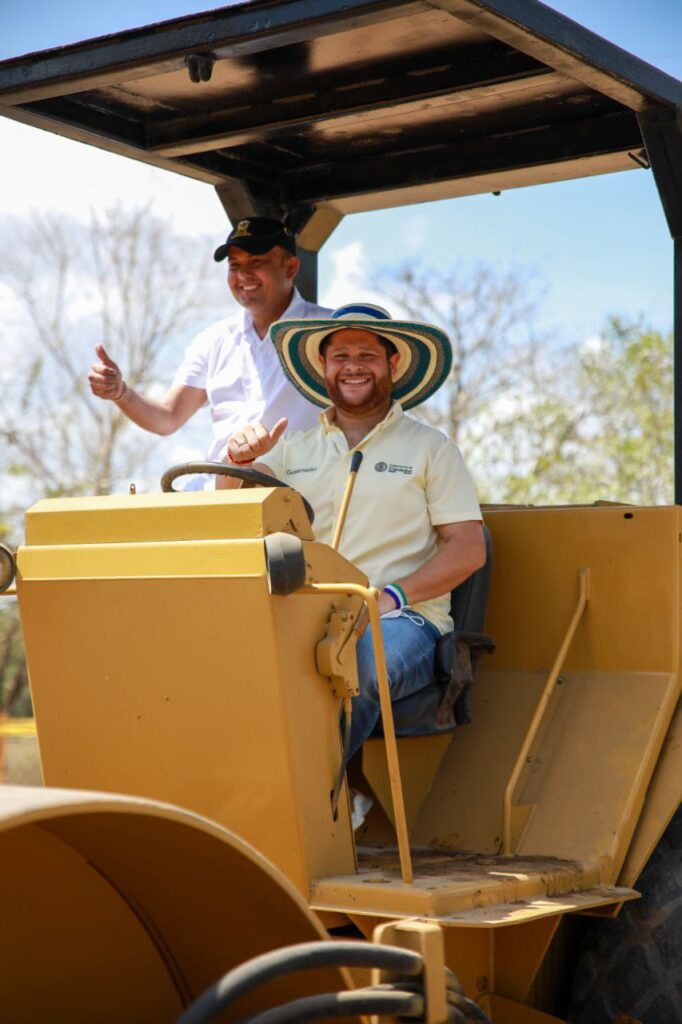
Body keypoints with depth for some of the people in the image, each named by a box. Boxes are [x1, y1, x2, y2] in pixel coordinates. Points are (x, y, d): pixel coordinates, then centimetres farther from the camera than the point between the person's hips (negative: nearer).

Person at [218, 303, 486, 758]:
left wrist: (392, 596, -11)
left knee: (363, 666, -39)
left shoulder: (431, 447, 12)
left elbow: (468, 548, 4)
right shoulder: (294, 449, 20)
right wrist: (238, 460, -12)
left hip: (402, 619, -2)